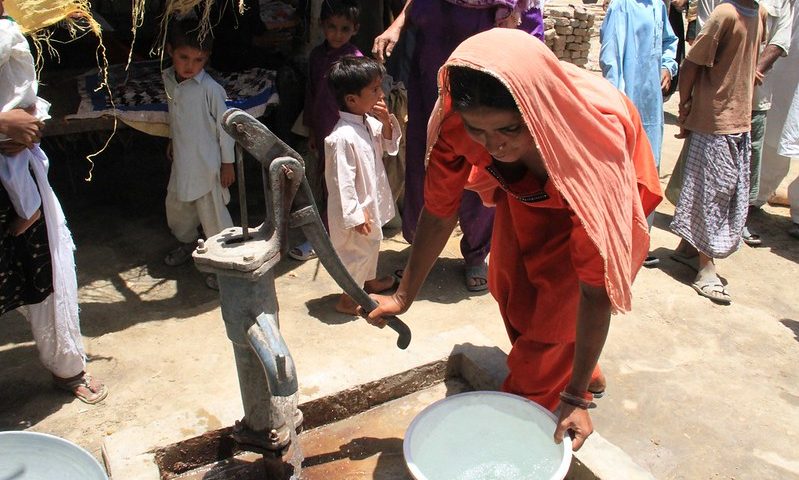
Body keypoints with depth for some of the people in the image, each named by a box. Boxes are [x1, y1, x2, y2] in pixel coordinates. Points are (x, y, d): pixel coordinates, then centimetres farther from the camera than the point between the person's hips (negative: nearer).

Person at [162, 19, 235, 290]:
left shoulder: (209, 88, -21)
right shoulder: (168, 79, -1)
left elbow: (224, 125, -15)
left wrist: (227, 163, -12)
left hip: (207, 163, -7)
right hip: (182, 159, 7)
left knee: (212, 212, 1)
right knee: (176, 205, 22)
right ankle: (187, 244, 48)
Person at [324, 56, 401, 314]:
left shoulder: (370, 122, -4)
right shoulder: (342, 137, -30)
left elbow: (390, 145, 9)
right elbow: (342, 181, -27)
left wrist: (386, 122, -10)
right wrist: (355, 216, -23)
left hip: (372, 201, 9)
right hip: (357, 210, -9)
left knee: (372, 244, 27)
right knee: (358, 250, 7)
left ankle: (370, 280, 50)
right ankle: (347, 299, 26)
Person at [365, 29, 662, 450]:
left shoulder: (596, 138, -45)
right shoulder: (459, 119, -35)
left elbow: (595, 285, -39)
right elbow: (440, 209, -20)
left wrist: (576, 396, -34)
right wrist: (403, 297, -11)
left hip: (595, 191, -4)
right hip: (525, 186, 4)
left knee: (557, 303, -4)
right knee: (511, 285, 10)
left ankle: (531, 401, 23)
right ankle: (572, 373, 37)